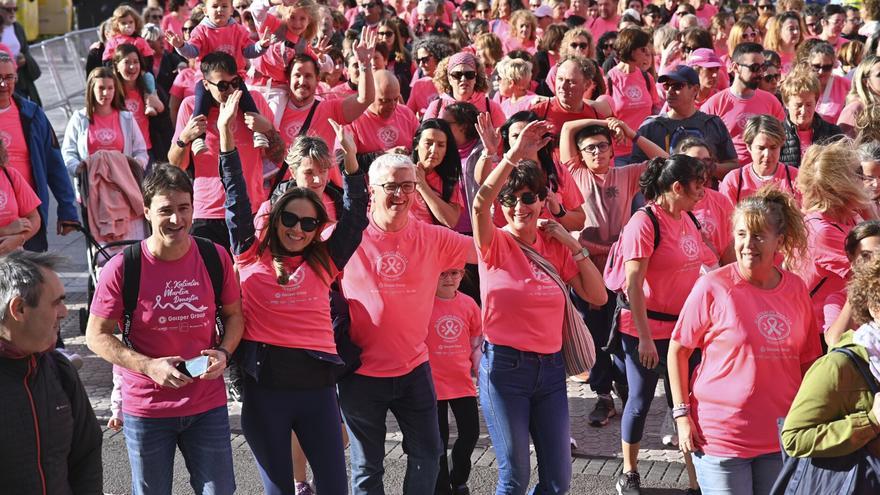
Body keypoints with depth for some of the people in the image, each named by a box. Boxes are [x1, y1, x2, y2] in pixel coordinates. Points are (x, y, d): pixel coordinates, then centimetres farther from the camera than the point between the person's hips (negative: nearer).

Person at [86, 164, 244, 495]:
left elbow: (233, 315, 9)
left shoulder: (215, 258, -5)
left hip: (208, 405, 2)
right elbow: (97, 336, -7)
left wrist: (223, 352, -11)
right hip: (146, 409, -1)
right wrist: (150, 366, -19)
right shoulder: (122, 268, -13)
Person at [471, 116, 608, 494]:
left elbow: (598, 296, 2)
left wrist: (573, 246, -3)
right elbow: (480, 204, -26)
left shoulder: (556, 247, 7)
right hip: (504, 367, -4)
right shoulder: (495, 244, -4)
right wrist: (514, 155, -32)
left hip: (550, 367, 4)